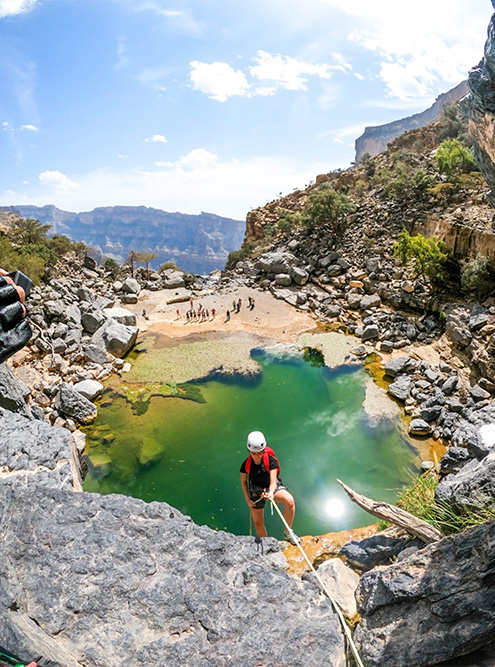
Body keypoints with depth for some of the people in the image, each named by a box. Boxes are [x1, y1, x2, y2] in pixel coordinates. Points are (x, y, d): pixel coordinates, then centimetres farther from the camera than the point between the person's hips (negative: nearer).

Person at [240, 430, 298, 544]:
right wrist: (247, 499, -4)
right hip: (256, 491, 2)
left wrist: (271, 492, -51)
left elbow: (273, 481, -30)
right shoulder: (246, 464, -17)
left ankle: (288, 531, -10)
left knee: (289, 500, -30)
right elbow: (243, 481, -1)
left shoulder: (271, 460, -24)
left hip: (272, 487, -2)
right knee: (258, 522, 6)